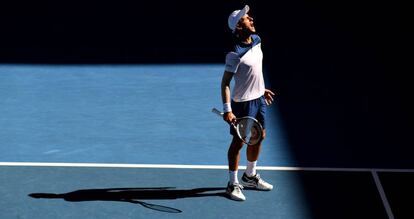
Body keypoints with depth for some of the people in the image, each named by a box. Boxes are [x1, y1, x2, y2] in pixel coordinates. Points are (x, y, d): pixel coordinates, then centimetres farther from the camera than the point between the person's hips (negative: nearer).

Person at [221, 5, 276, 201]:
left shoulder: (256, 40, 1)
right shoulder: (235, 54, -25)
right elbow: (225, 82, -22)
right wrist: (227, 109, -27)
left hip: (259, 99, 9)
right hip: (243, 102, -8)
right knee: (238, 142, 2)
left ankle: (250, 176, 38)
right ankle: (233, 184, 15)